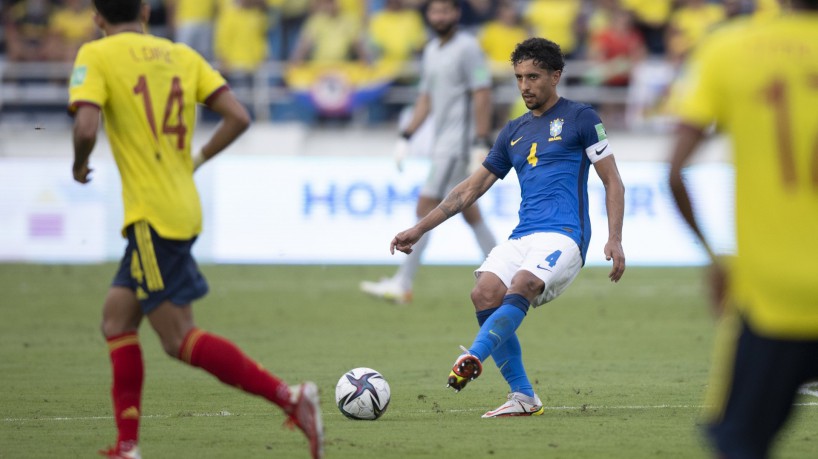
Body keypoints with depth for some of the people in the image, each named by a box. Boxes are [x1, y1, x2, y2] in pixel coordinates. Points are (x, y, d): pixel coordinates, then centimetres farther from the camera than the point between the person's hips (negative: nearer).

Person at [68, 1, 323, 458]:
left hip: (152, 215, -8)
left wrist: (79, 165, 2)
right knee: (117, 318, 16)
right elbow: (238, 117, 3)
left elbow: (86, 129, -19)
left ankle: (288, 397, -16)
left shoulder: (96, 55, -5)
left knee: (180, 338, -5)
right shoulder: (182, 55, 12)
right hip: (185, 209, 8)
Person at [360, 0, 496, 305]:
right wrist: (406, 137, 16)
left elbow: (482, 96, -15)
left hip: (457, 142, -9)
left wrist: (481, 143, -20)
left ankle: (402, 284, -12)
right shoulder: (431, 51, 15)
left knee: (425, 209, -12)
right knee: (467, 210, 13)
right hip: (442, 142, 9)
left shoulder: (467, 48, -11)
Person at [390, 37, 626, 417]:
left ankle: (473, 359, -49)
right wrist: (419, 230, 20)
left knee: (522, 285, -33)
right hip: (522, 237, 5)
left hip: (563, 236, -5)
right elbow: (471, 189, 25)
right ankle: (523, 398, -15)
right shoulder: (514, 132, 21)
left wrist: (614, 240, -9)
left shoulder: (579, 118, 6)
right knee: (485, 293, -20)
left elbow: (613, 182, 4)